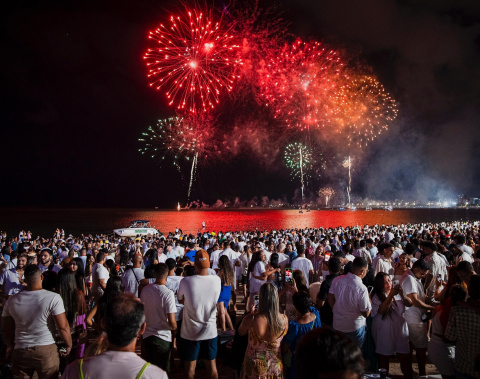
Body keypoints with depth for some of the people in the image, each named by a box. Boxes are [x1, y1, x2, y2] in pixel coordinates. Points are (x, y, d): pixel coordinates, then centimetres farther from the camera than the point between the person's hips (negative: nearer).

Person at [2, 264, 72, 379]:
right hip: (46, 350, -2)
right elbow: (63, 327, -13)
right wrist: (69, 345, 2)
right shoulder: (53, 298, -14)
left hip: (20, 351, 3)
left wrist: (10, 346, 25)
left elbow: (6, 329, 9)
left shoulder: (11, 301, -1)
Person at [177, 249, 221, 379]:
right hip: (210, 331, 2)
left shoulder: (185, 281, -19)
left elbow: (180, 300, -2)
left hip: (190, 332, -1)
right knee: (212, 364, 17)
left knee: (190, 365, 14)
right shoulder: (217, 280, -14)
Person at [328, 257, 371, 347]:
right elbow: (366, 313, -19)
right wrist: (369, 298, -3)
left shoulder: (337, 280, -12)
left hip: (337, 325, 5)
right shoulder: (362, 289, -28)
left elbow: (330, 299, 0)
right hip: (354, 328, -4)